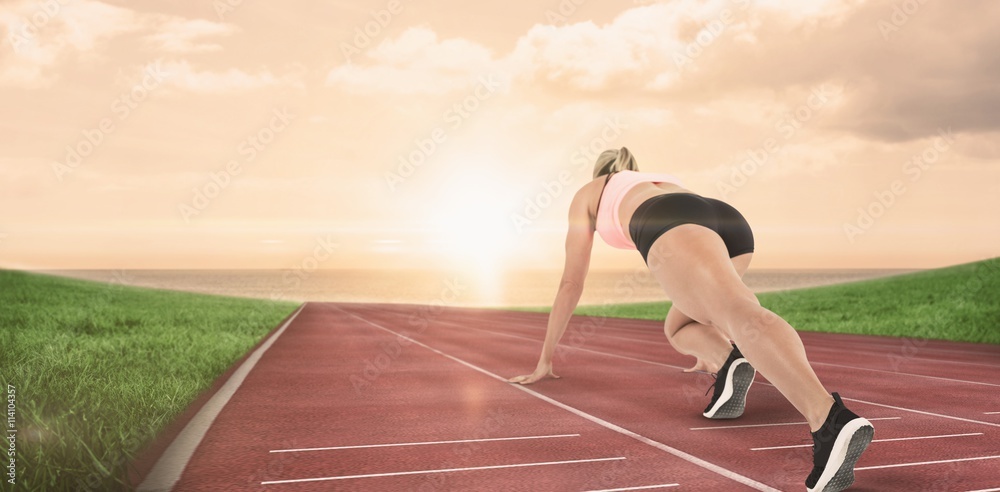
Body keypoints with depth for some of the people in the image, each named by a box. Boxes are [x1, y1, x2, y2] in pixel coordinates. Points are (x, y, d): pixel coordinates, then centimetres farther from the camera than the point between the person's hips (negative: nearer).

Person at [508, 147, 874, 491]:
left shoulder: (587, 195, 38)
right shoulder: (666, 184, 50)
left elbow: (571, 282, 37)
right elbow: (703, 281, 56)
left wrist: (544, 361, 43)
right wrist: (708, 352, 67)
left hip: (676, 228, -5)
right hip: (732, 223, 5)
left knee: (744, 317, -28)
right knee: (678, 331, 25)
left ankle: (831, 420, -55)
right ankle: (729, 362, -9)